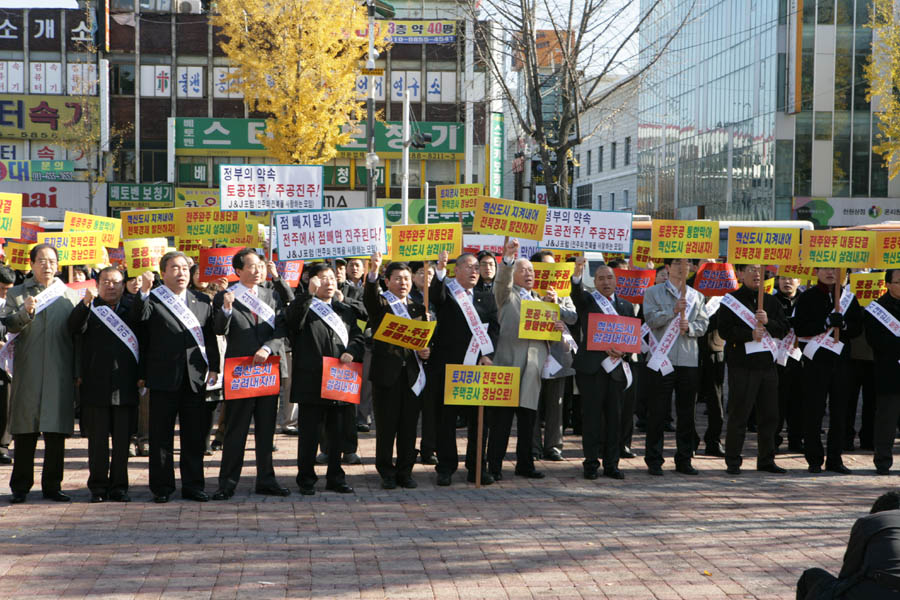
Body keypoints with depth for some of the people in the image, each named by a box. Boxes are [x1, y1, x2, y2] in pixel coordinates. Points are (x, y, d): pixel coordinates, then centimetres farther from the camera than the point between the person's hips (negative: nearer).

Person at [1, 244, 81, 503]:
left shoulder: (70, 295, 13)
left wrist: (78, 372, 3)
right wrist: (25, 312, -25)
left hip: (60, 373, 1)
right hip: (27, 373, -1)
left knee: (56, 433, 2)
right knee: (25, 433, 1)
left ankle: (52, 485, 10)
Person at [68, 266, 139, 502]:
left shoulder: (131, 311, 13)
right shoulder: (90, 310, 7)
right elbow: (74, 328, -12)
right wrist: (86, 303, -23)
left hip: (124, 386, 2)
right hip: (96, 385, -1)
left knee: (122, 439, 3)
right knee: (97, 439, 2)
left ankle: (118, 485, 11)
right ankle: (98, 486, 9)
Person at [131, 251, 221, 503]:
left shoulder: (203, 301, 14)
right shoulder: (152, 300, 2)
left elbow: (210, 338, 13)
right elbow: (138, 318, -17)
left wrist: (213, 367, 5)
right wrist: (143, 292, -29)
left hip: (195, 378, 3)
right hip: (164, 378, -3)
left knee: (195, 435, 6)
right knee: (161, 435, 2)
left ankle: (193, 485, 15)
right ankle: (161, 487, 10)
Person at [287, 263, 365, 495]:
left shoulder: (345, 311, 17)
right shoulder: (304, 308, 1)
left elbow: (357, 336, 13)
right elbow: (293, 318, -21)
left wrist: (351, 352, -9)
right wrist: (309, 293, -34)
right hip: (311, 383, -4)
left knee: (337, 433, 9)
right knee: (309, 434, 1)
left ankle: (335, 478, 19)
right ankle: (306, 480, 9)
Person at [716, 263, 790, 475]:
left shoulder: (771, 301, 15)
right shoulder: (731, 300, 0)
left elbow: (784, 329, 7)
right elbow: (724, 330, -10)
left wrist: (768, 322, -11)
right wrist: (750, 334, -19)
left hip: (768, 364, 5)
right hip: (742, 365, -5)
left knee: (769, 415, 8)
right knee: (739, 415, -3)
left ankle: (766, 459, 18)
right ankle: (733, 461, 4)